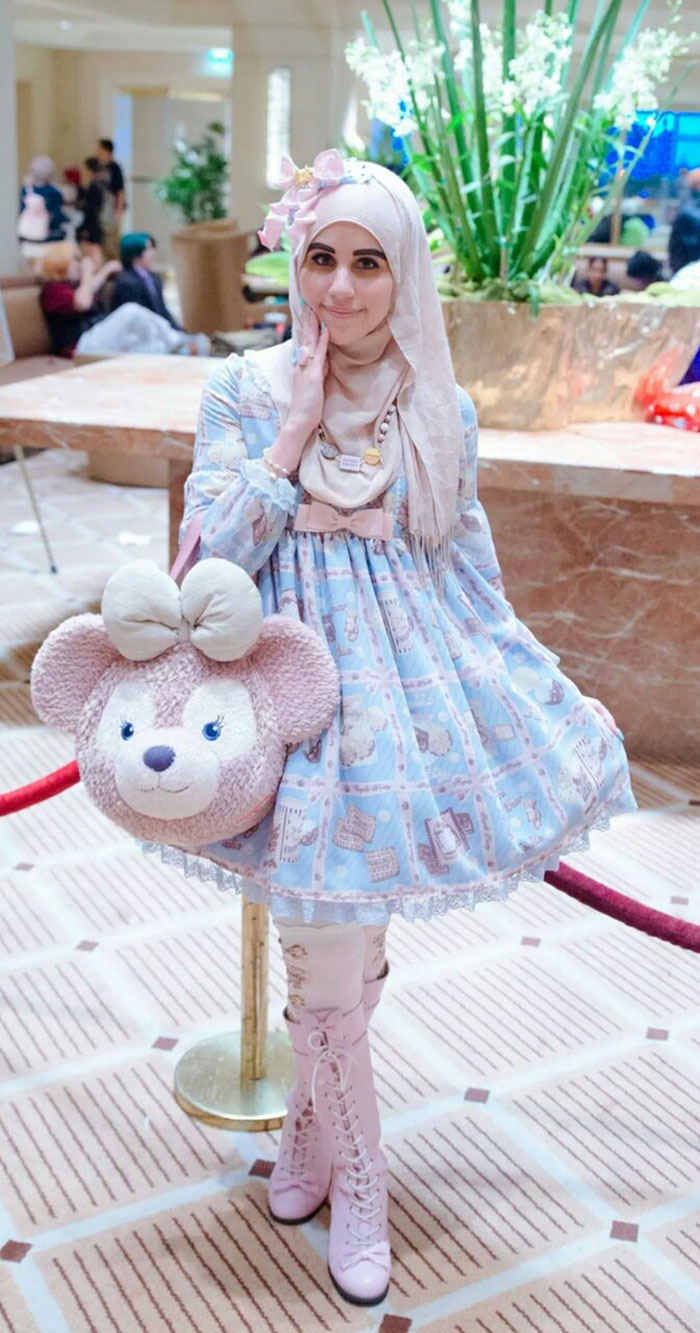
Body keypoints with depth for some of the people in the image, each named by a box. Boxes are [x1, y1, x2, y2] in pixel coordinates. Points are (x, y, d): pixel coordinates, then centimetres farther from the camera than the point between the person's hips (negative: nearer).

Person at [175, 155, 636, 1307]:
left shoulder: (444, 411, 2)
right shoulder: (244, 393, -3)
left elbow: (471, 576, 9)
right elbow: (210, 555, -10)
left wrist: (557, 695, 8)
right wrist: (297, 430, -15)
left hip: (411, 682, 2)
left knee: (346, 949, 10)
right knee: (327, 960, 3)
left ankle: (311, 1126, 37)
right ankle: (356, 1181, 26)